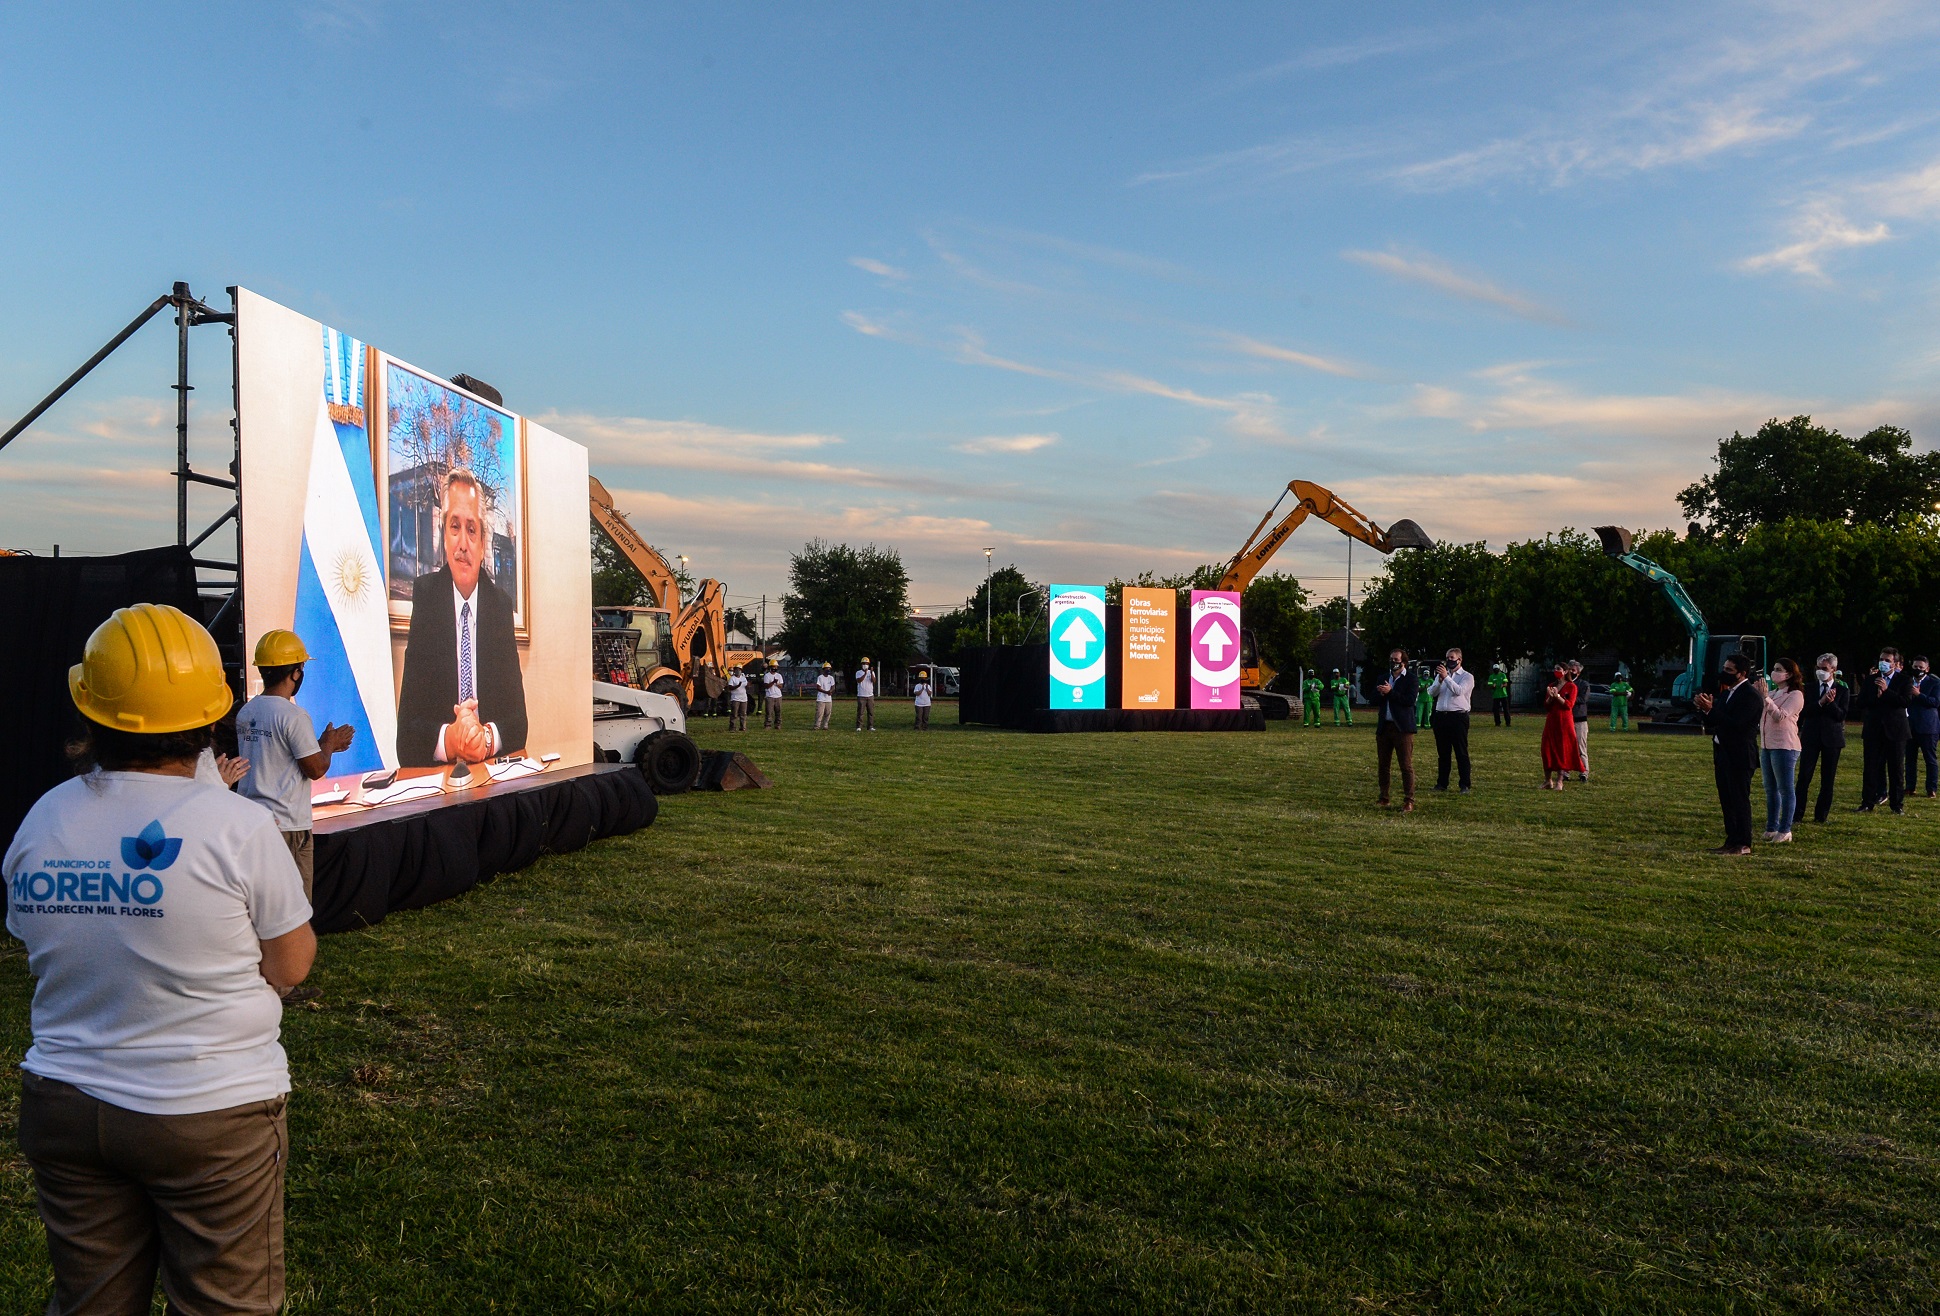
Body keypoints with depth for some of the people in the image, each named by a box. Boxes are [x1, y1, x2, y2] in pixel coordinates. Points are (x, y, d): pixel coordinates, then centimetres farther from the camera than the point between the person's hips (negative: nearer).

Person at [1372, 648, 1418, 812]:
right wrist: (1380, 692, -10)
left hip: (1402, 727, -6)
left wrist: (1390, 692, -18)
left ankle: (1409, 801, -4)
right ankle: (1384, 799, 20)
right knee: (1383, 764, 11)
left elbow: (1410, 700, -15)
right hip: (1384, 726, 6)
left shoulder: (1410, 678, -3)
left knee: (1406, 765, -6)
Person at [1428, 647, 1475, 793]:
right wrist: (1440, 680, -12)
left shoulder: (1467, 677, 2)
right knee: (1442, 752, 10)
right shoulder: (1441, 674, 17)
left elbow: (1459, 691, -16)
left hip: (1458, 717, -5)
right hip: (1441, 716, 5)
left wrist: (1446, 677, -20)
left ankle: (1465, 786, -2)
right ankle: (1442, 783, 16)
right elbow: (1431, 692, 4)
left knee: (1461, 753, -4)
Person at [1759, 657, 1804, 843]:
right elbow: (1759, 716, 18)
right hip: (1766, 746, 9)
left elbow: (1780, 716, -19)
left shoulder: (1795, 695, -7)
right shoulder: (1772, 694, 19)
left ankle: (1785, 831, -1)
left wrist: (1765, 698, -26)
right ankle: (1771, 828, 17)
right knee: (1771, 789, 12)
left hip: (1784, 747, -9)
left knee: (1786, 789, -4)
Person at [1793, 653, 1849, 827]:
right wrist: (1821, 702, -18)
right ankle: (1795, 815, -4)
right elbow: (1804, 711, -4)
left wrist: (1831, 702, -21)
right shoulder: (1811, 687, 6)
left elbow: (1842, 715, -5)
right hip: (1811, 736, 0)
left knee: (1827, 779, 6)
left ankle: (1821, 815, 15)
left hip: (1832, 737, 0)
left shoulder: (1842, 689, 2)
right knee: (1804, 777, -5)